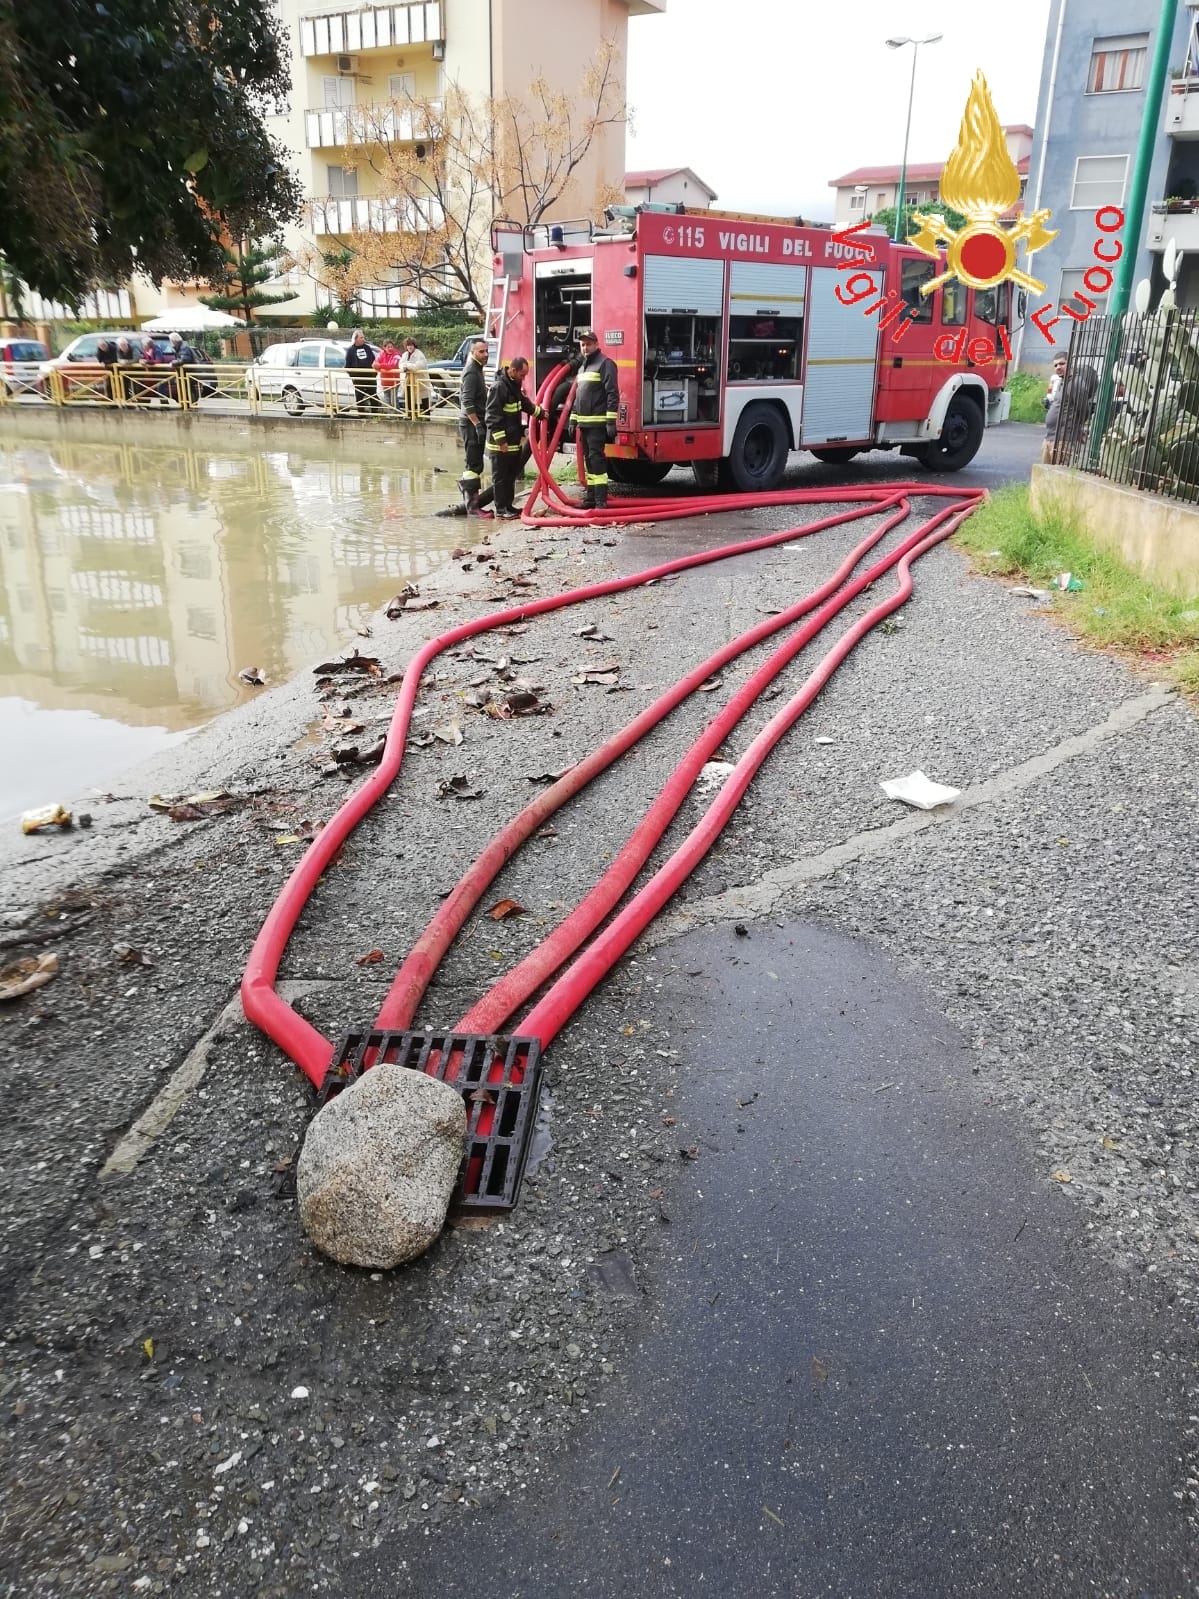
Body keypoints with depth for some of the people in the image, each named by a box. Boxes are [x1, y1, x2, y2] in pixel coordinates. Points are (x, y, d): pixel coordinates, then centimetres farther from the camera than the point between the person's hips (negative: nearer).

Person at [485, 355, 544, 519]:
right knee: (500, 477, -3)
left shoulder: (514, 385, 11)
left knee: (511, 476, 15)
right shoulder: (499, 387, -19)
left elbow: (525, 403, 31)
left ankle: (509, 506, 24)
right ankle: (501, 510, 1)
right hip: (501, 444, -10)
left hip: (514, 441, 10)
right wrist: (500, 440, -23)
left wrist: (540, 412, 38)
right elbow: (492, 417, -22)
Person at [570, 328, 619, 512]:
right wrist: (573, 419, 20)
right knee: (588, 459, 11)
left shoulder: (605, 364, -7)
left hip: (598, 423, -9)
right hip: (584, 423, 9)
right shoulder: (582, 367, 20)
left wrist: (611, 421, -21)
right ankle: (590, 497, 16)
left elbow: (612, 394, -14)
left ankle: (601, 499, -12)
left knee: (596, 459, -12)